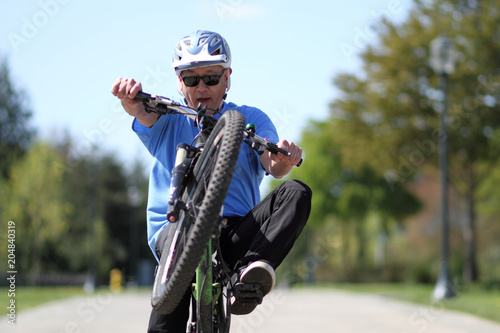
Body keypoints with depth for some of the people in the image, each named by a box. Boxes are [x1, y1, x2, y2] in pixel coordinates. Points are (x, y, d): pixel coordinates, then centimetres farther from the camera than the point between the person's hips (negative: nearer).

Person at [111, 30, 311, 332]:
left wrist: (283, 161, -30)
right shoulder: (168, 119, 15)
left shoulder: (251, 119, 14)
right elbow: (142, 110, -9)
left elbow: (272, 165, -5)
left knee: (297, 193, -23)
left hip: (235, 232, 1)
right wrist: (130, 97, -34)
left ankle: (249, 271, -43)